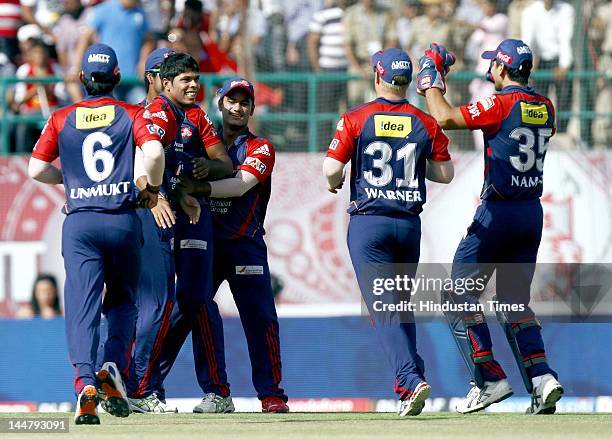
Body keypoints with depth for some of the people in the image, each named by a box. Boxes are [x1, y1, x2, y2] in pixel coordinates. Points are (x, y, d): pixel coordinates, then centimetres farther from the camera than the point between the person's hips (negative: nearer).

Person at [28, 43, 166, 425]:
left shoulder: (62, 119, 8)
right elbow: (154, 152, -13)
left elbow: (37, 169, 7)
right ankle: (113, 368, -6)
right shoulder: (132, 115, 3)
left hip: (79, 222, 0)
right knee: (123, 301, 17)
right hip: (123, 219, 0)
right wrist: (153, 189, 4)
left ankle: (85, 381, -26)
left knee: (82, 306, -5)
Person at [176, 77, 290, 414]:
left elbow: (241, 185, -16)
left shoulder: (260, 148, 2)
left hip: (245, 245, -2)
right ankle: (218, 394, 5)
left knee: (260, 319, -7)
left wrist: (198, 188, -30)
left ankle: (271, 395, -1)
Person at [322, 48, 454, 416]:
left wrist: (334, 183, 12)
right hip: (410, 223, 4)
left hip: (368, 223, -4)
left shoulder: (356, 119, -6)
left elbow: (331, 169, -10)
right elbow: (445, 174, 7)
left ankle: (412, 379, -25)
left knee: (383, 307, -8)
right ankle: (410, 379, 18)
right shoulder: (426, 124, 3)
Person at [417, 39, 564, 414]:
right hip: (533, 212, 7)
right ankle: (542, 379, -3)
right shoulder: (545, 108, 7)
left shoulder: (500, 104, -14)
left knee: (460, 295, 3)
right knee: (515, 299, 13)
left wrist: (430, 81, -2)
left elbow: (445, 118, -18)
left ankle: (490, 379, -3)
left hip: (498, 213, -7)